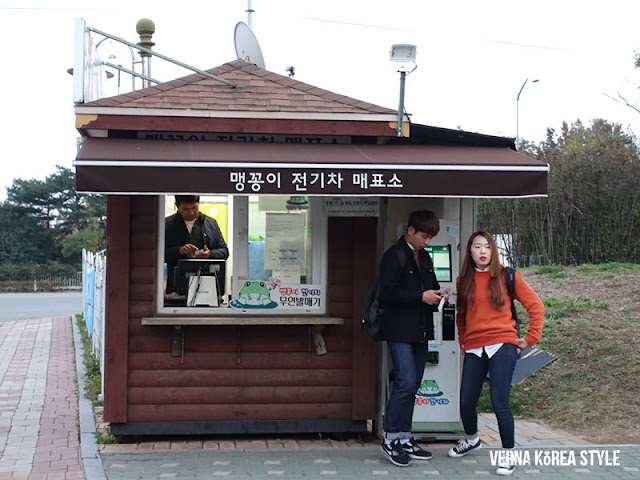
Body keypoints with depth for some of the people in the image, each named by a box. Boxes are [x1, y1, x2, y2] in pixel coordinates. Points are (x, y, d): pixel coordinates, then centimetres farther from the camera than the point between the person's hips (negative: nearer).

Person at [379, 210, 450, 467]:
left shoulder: (424, 257, 17)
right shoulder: (394, 256, -8)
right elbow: (388, 293, -15)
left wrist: (435, 295, 3)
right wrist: (421, 296, -18)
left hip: (420, 330, 8)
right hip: (400, 330, -8)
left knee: (412, 386, 9)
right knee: (406, 382, -14)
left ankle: (404, 439, 16)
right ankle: (390, 438, -2)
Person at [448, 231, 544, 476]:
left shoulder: (506, 276, 2)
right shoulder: (464, 281, 11)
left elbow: (535, 306, 4)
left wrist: (531, 338, 1)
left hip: (502, 345, -4)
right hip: (474, 349, 4)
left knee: (499, 402, -12)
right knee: (466, 402, 4)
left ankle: (508, 453, 7)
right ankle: (471, 439, 34)